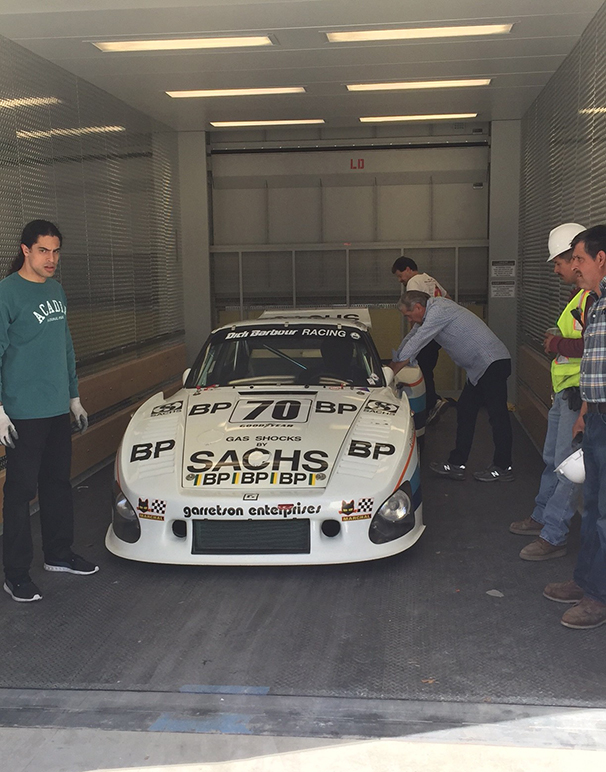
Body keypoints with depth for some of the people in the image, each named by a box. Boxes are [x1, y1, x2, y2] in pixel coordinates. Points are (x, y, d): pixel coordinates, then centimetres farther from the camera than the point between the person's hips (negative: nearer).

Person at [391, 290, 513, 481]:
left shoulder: (438, 311, -17)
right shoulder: (431, 312, 14)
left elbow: (413, 345, -15)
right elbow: (410, 338, 23)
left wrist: (390, 374, -7)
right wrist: (391, 366, 25)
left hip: (492, 363, -11)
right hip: (479, 368, 11)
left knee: (497, 414, -5)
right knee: (465, 411, 10)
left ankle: (503, 468, 2)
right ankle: (456, 464, 13)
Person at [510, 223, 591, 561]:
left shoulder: (594, 296, -19)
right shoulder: (579, 295, 16)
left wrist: (559, 345, -18)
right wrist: (557, 343, 11)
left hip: (580, 394, -11)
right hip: (565, 392, 11)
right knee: (552, 460, 20)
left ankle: (553, 537, 1)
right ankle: (542, 517, 34)